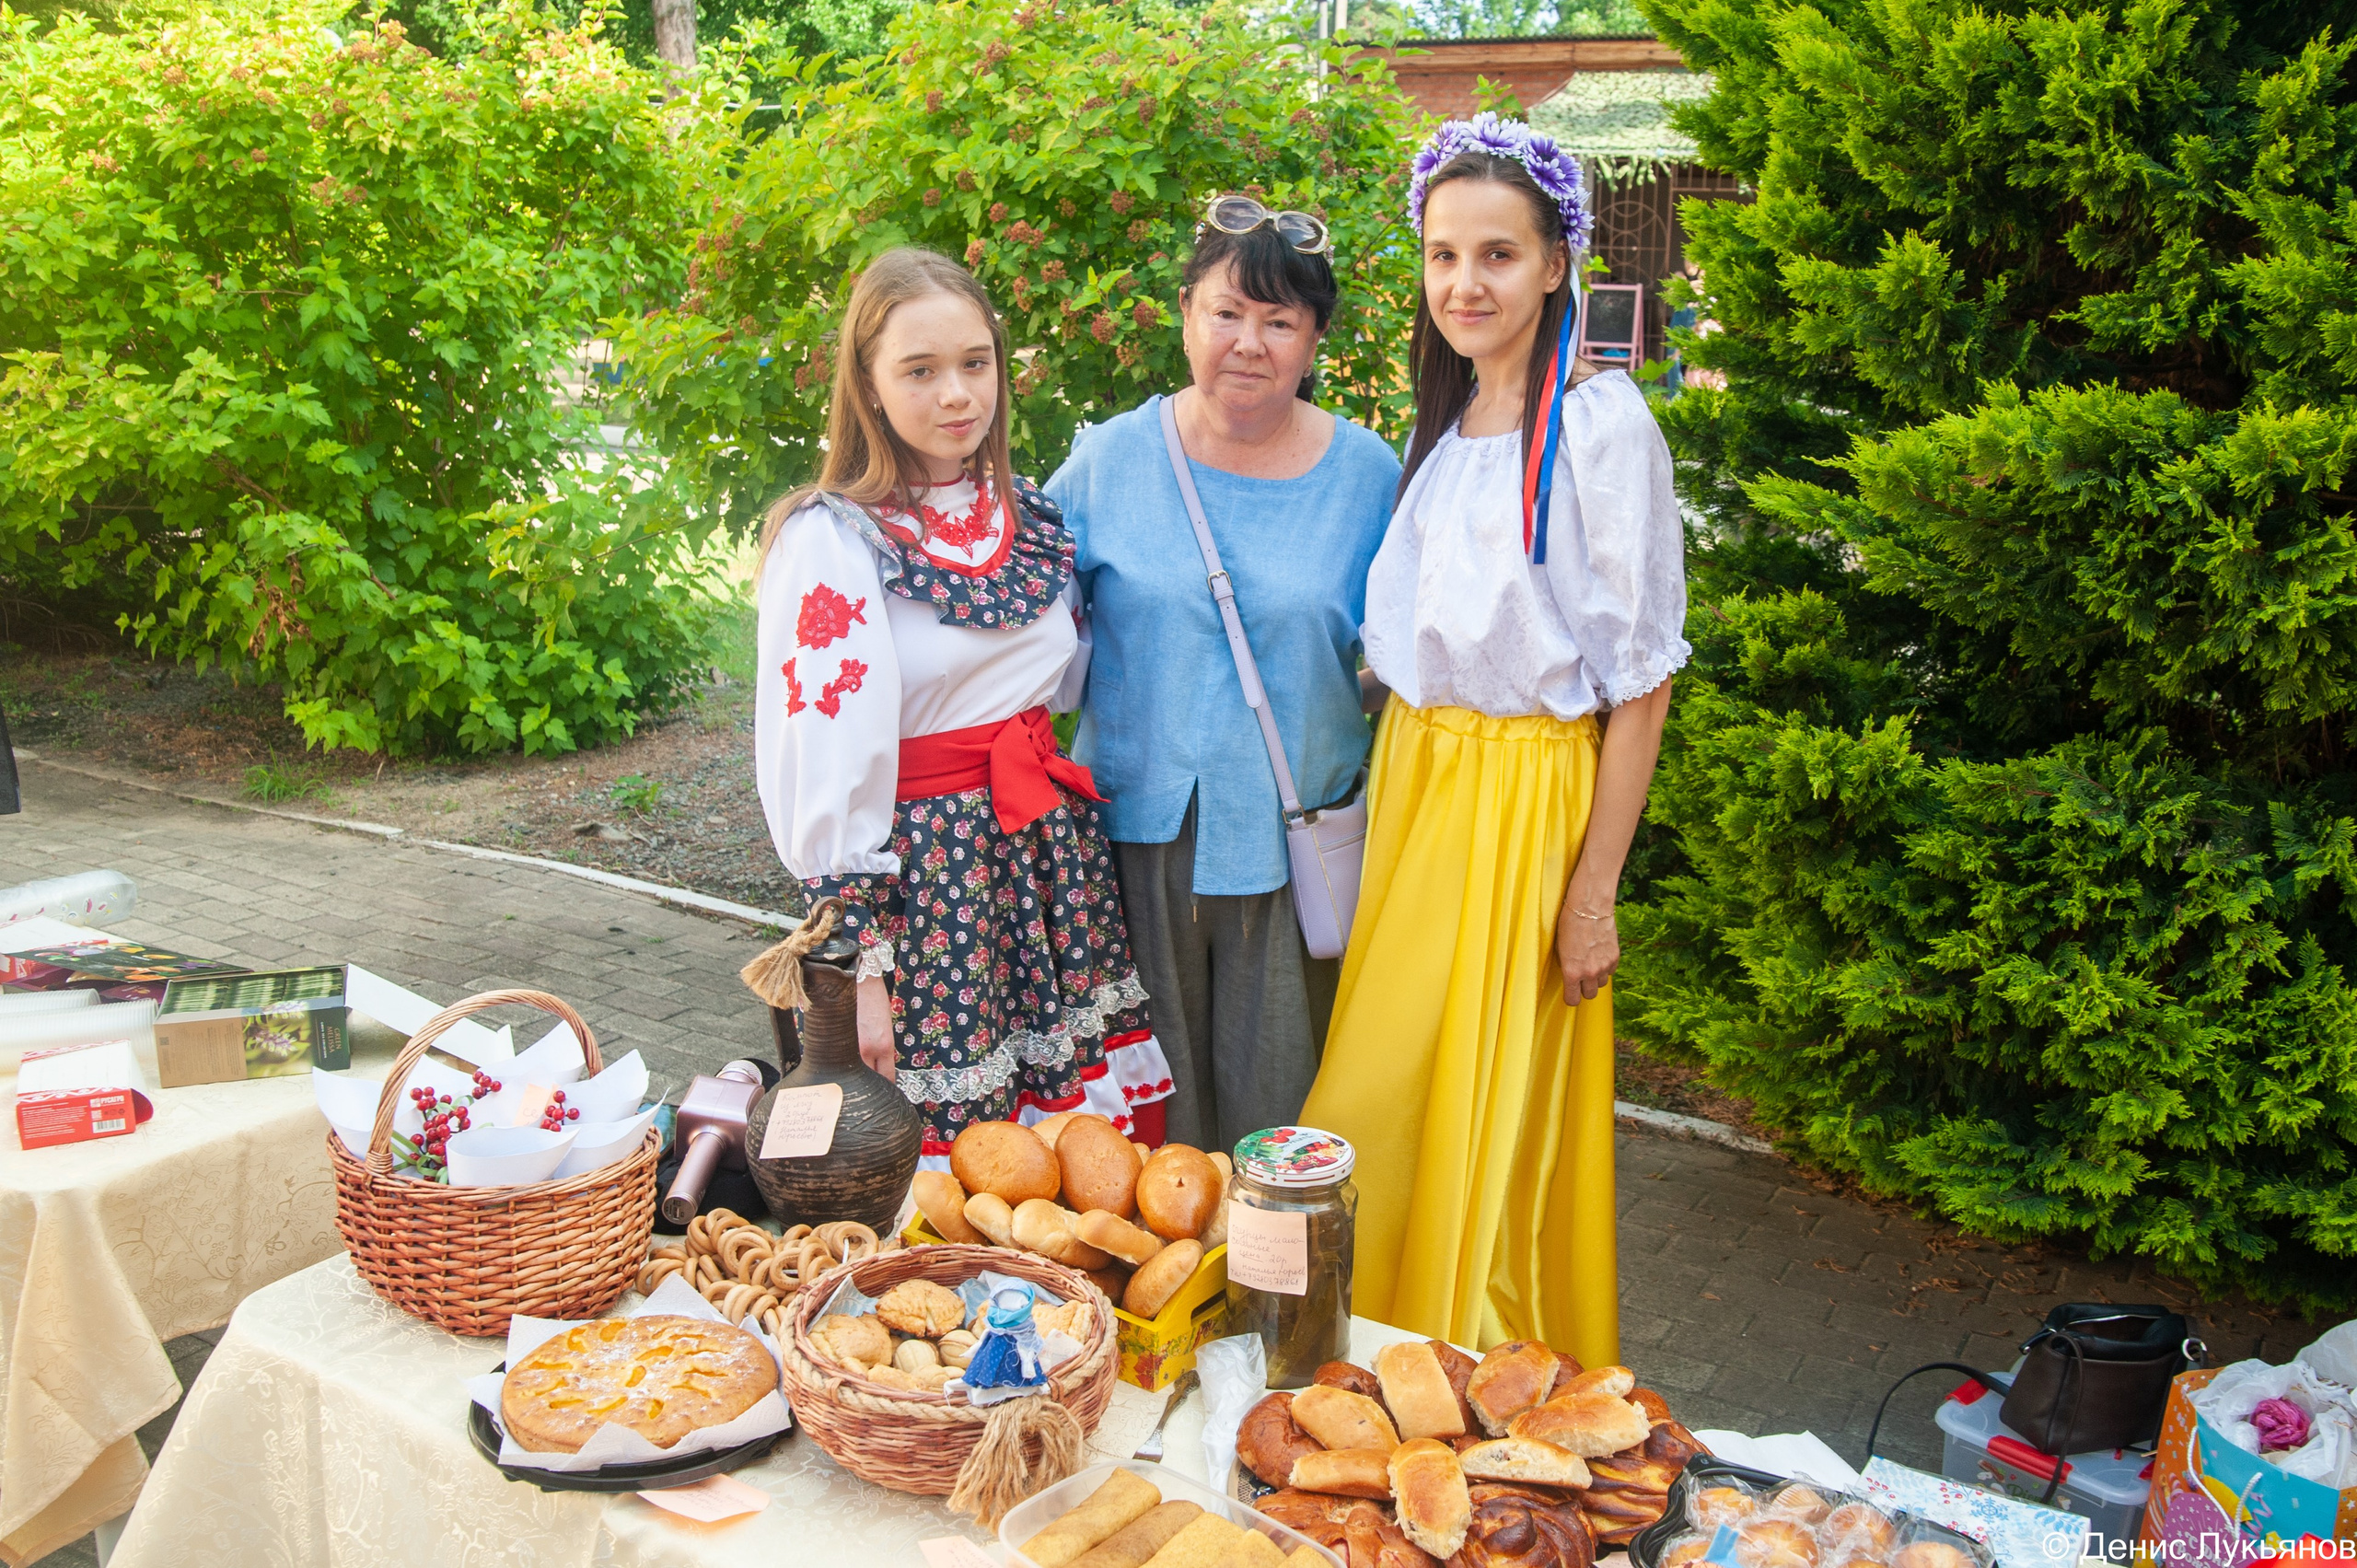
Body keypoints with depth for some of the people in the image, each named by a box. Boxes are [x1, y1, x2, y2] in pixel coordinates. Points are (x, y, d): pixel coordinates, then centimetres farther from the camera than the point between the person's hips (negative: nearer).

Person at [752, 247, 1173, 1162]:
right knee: (951, 1152, -1)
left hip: (1054, 846, 6)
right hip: (924, 871, -6)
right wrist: (861, 964, -14)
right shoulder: (830, 541, -10)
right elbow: (820, 771, -13)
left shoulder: (1029, 517, 9)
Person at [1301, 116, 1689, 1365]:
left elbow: (1640, 678, -13)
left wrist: (1595, 889, -14)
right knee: (1374, 1100, 12)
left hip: (1529, 801, -7)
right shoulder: (1439, 425, 10)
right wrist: (1387, 803, 11)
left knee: (1498, 1122, 2)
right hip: (1412, 781, 7)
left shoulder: (1598, 425, -12)